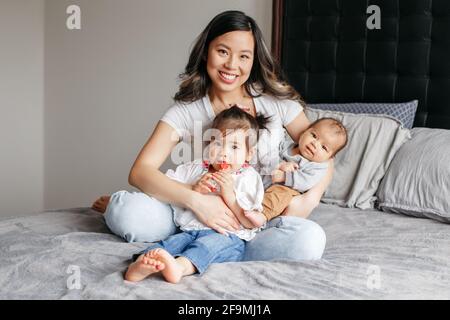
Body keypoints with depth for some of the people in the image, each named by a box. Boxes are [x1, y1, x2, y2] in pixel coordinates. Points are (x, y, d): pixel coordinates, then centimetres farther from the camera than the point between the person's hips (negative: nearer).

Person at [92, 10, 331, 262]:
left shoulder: (276, 100, 0)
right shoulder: (186, 111, -3)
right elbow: (140, 172, -15)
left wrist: (310, 199, -17)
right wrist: (194, 200, -30)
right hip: (207, 218, -2)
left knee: (310, 238, -34)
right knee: (128, 213, -29)